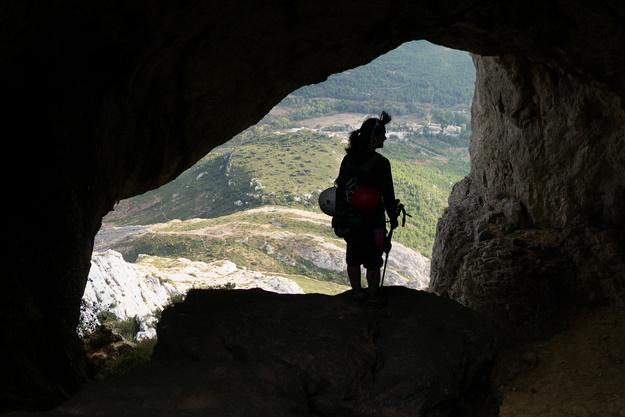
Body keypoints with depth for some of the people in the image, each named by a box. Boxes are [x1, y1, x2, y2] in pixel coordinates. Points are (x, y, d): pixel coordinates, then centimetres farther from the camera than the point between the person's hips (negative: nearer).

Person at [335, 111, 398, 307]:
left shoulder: (348, 159, -1)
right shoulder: (380, 163, -20)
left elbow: (340, 187, 8)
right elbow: (388, 195, -16)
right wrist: (393, 218, -2)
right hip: (372, 221, -6)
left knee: (353, 257, 18)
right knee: (373, 261, 7)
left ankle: (357, 293, 32)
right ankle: (374, 299, 18)